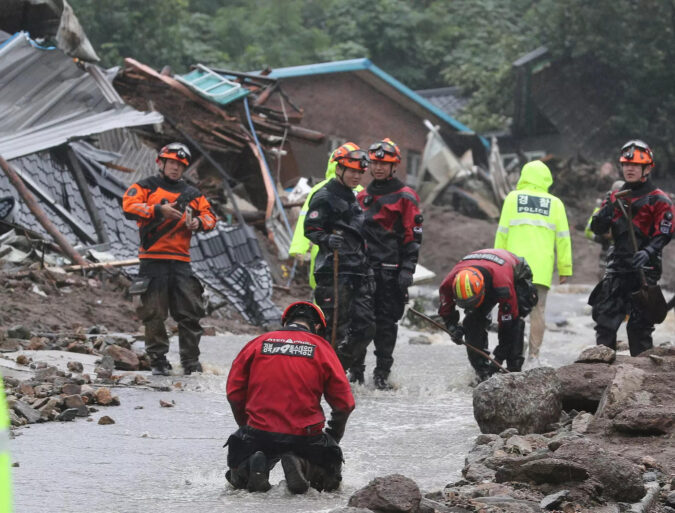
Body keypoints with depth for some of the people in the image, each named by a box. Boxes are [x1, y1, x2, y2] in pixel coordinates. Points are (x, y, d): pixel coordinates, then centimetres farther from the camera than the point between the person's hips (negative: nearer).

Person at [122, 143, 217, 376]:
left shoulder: (192, 194, 19)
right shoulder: (147, 187, 7)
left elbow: (210, 216, 19)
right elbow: (129, 206, -8)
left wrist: (199, 222, -4)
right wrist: (159, 210, -17)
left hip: (181, 260, 3)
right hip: (153, 259, -3)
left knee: (190, 312, 0)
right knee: (154, 313, -2)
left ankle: (191, 361, 6)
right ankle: (158, 360, 6)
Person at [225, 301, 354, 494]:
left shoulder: (258, 343, 7)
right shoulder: (321, 348, 3)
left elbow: (234, 392, 8)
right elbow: (344, 402, 3)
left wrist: (247, 426, 23)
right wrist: (333, 435, 20)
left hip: (259, 433, 2)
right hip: (305, 436, -2)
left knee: (236, 477, 25)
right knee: (330, 476, 21)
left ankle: (250, 465, -11)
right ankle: (303, 465, -12)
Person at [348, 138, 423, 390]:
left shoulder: (405, 197, -1)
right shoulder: (363, 196, 16)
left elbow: (413, 236, -4)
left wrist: (407, 270, -12)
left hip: (391, 270, -4)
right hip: (363, 266, 4)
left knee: (386, 322, 0)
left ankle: (382, 374, 6)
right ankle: (356, 370, 11)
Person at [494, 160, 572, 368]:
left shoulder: (513, 198, 4)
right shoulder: (555, 204, 6)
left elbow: (502, 233, 2)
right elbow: (562, 238, 6)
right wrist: (565, 269, 10)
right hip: (542, 269, 0)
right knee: (538, 310, 3)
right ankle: (533, 357, 0)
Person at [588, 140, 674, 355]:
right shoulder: (615, 197, 16)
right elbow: (596, 228, 8)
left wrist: (648, 252, -27)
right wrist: (607, 211, -13)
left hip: (643, 269, -5)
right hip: (617, 267, 5)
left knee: (639, 323, -5)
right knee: (604, 315, 0)